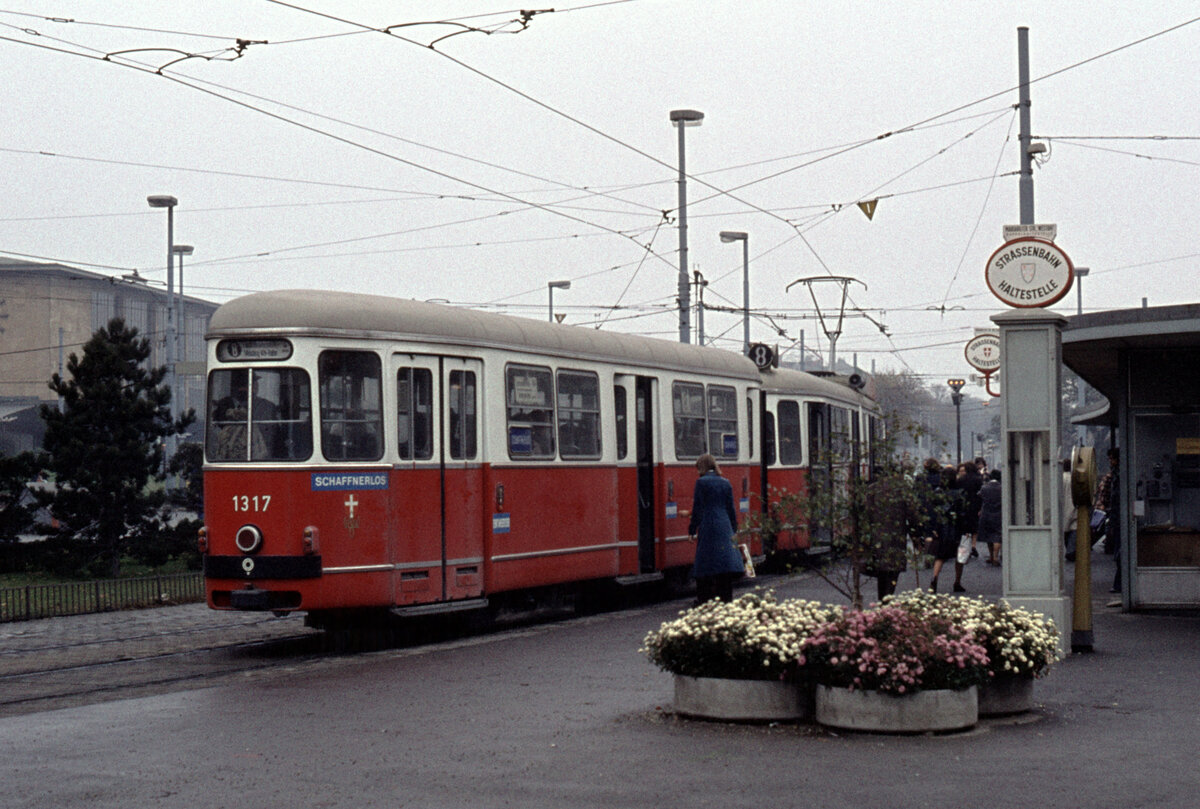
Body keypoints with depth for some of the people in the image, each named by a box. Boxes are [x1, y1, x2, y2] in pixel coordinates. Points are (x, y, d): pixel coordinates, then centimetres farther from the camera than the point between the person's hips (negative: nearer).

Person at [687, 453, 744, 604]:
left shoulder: (701, 482, -5)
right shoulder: (725, 483, 10)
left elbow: (697, 508, -6)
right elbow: (731, 508, 12)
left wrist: (692, 529, 0)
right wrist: (733, 529, 19)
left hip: (708, 527, -5)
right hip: (725, 528, 5)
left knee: (705, 564, 0)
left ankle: (704, 599, 2)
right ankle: (726, 598, 5)